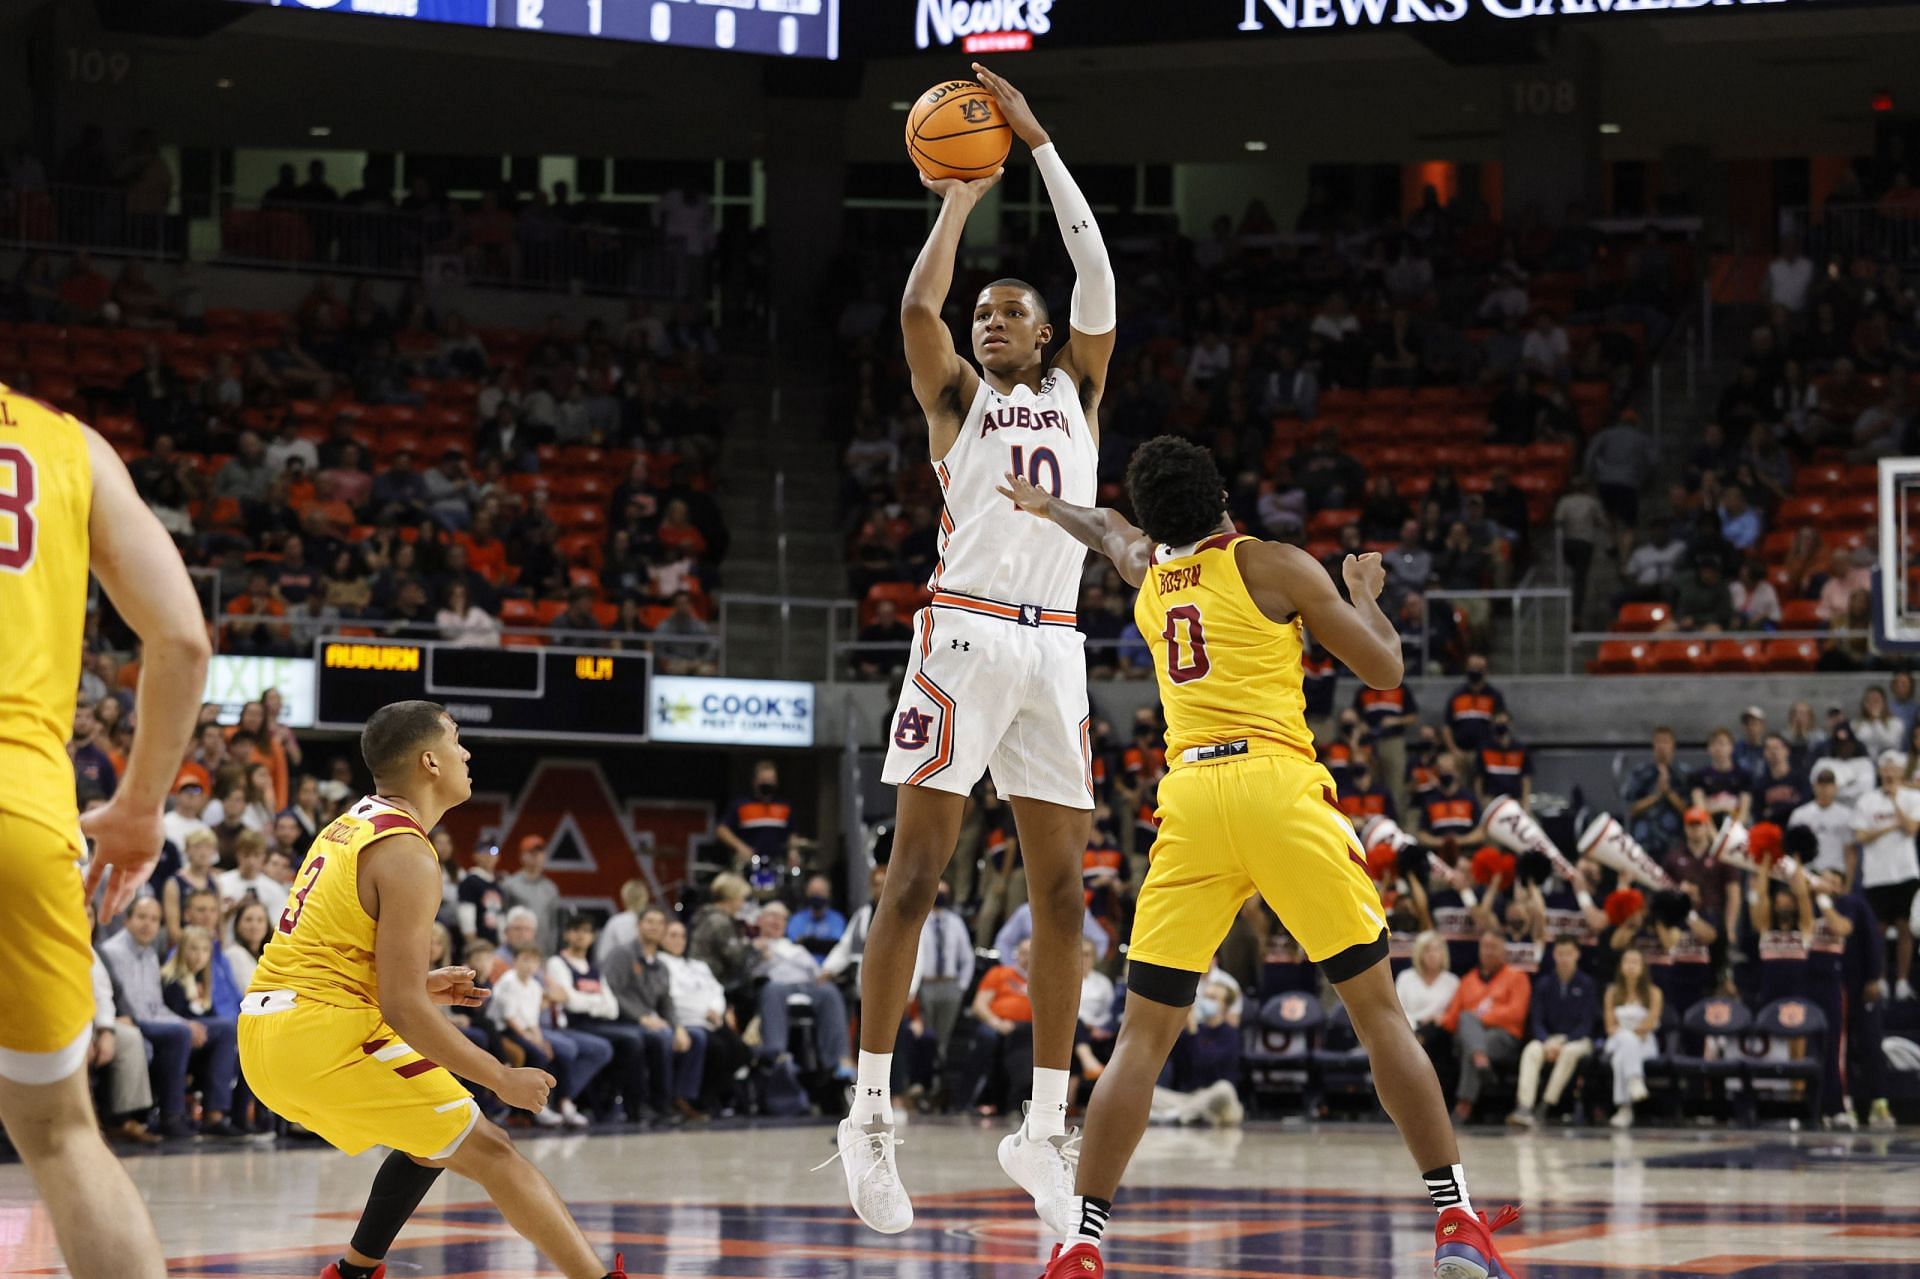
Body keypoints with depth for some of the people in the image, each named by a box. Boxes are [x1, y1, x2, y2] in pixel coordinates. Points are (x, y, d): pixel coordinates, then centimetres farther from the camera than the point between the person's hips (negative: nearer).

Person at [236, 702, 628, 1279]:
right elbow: (402, 1010, -17)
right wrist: (504, 1080, -10)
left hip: (262, 1032, 9)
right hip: (326, 1035, -9)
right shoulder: (408, 855, -12)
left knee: (430, 1139, 25)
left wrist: (418, 988, 24)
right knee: (488, 1153, -3)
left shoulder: (349, 826, 16)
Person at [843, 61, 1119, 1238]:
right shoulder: (957, 396, 11)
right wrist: (963, 197, 1)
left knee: (1062, 891, 2)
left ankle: (1045, 1127, 7)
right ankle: (871, 1114, -5)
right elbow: (919, 308, -9)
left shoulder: (1078, 389, 17)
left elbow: (1097, 275, 3)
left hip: (1054, 646, 4)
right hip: (965, 634, -3)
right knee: (916, 877, -7)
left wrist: (1037, 141, 0)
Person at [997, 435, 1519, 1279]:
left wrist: (1048, 507, 66)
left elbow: (1113, 533, 45)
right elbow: (1383, 669, 9)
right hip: (1277, 787, -3)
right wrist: (1366, 594, 28)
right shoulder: (1273, 566, 6)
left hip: (1189, 799, 3)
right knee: (1377, 1007, 4)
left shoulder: (1146, 575, 20)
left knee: (1144, 1034, 7)